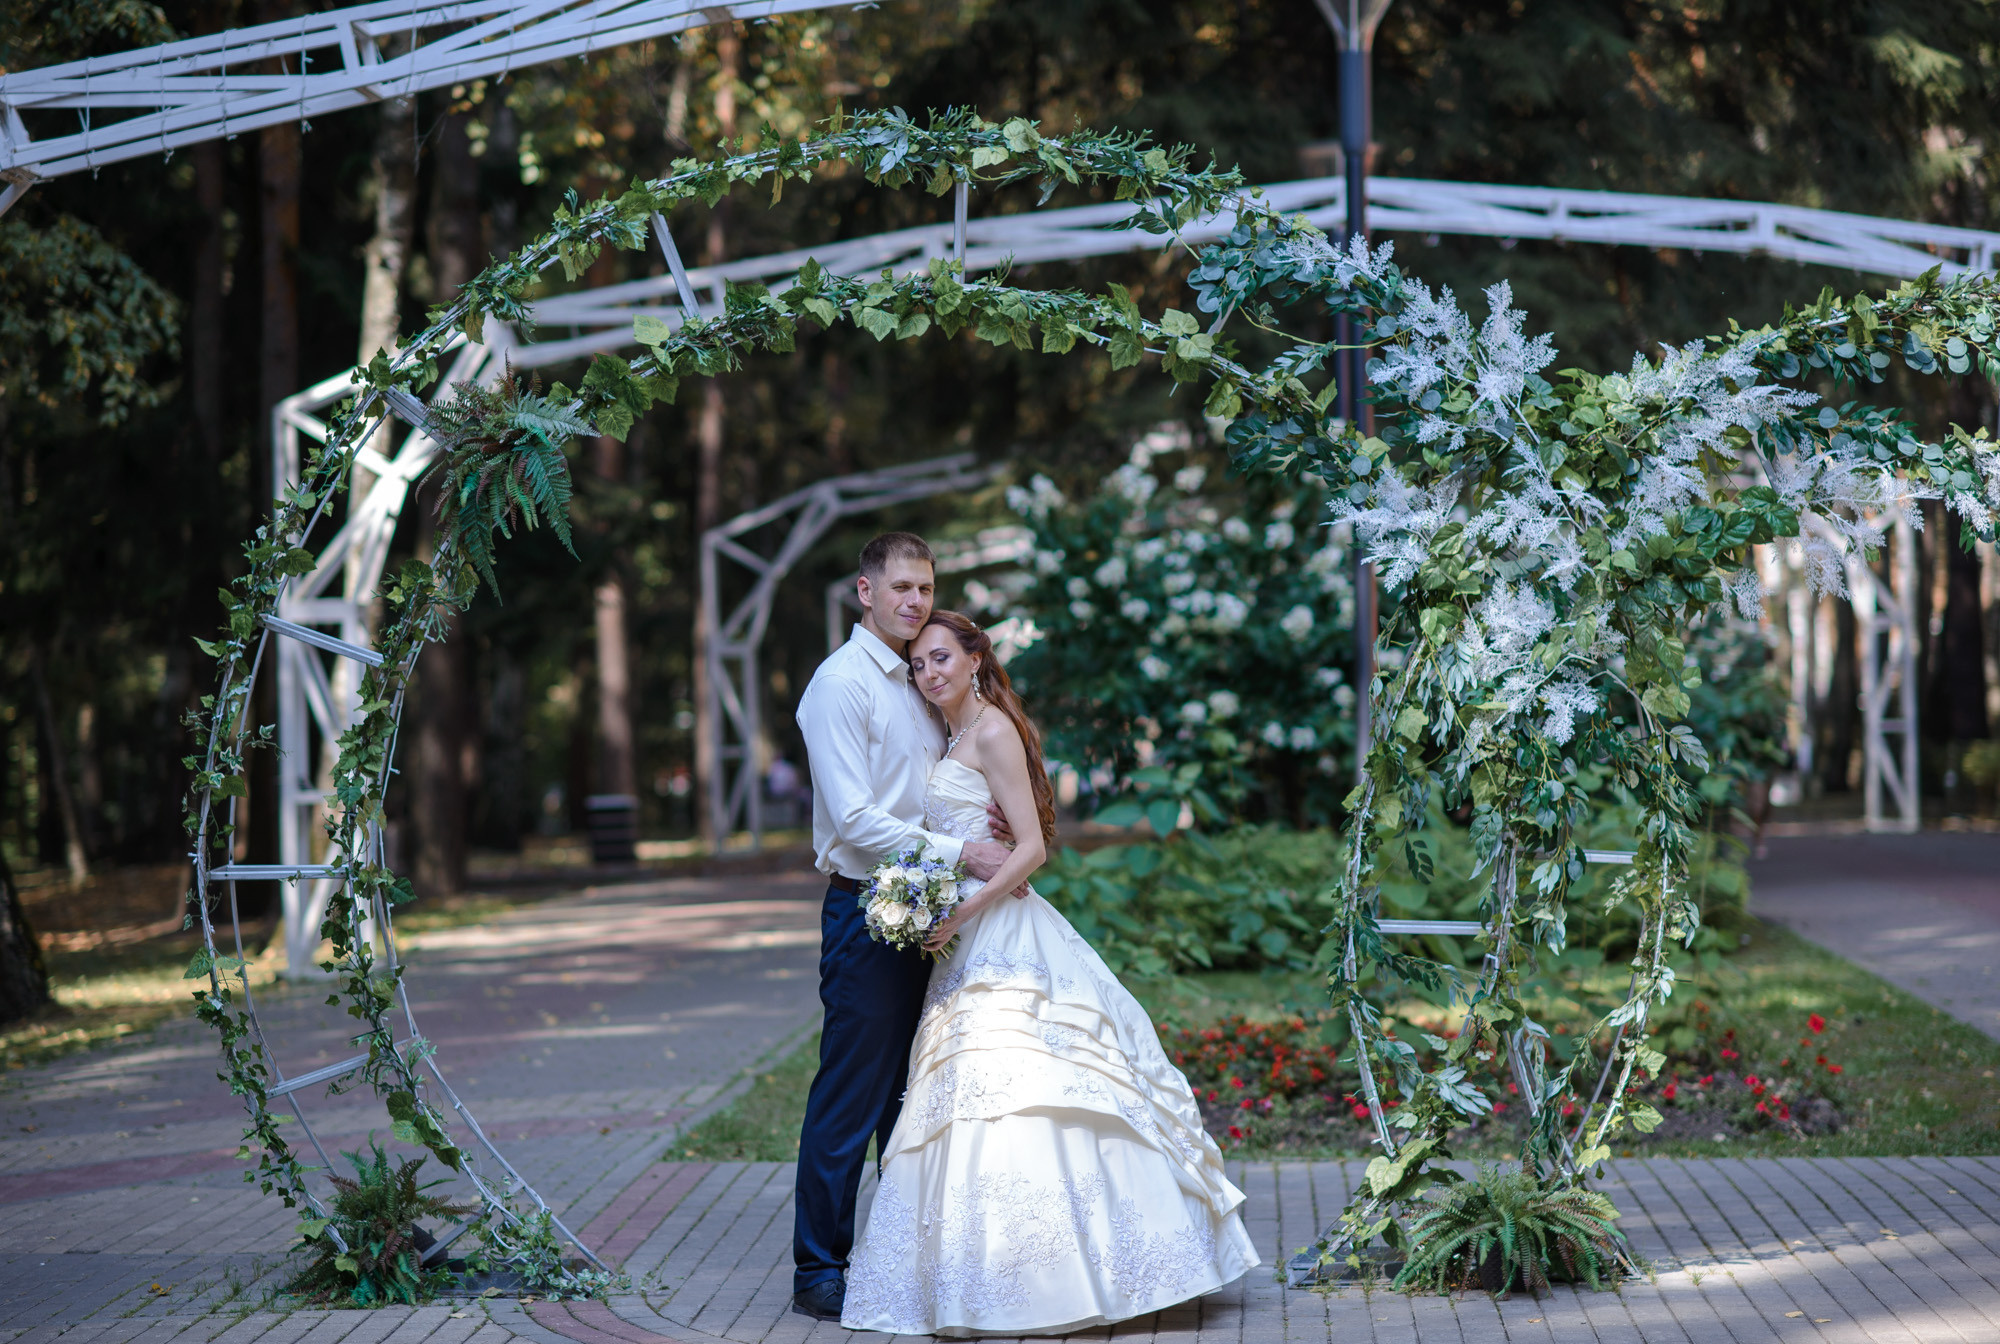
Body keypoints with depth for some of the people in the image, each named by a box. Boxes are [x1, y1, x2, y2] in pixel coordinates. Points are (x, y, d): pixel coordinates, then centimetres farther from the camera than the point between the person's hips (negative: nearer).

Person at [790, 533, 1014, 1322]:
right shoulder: (841, 683, -11)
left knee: (910, 1095, 14)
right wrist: (959, 853, -19)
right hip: (866, 909, -8)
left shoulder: (914, 687, 16)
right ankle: (818, 1273, 2)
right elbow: (856, 819, -18)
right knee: (849, 1100, -5)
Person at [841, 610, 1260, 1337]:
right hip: (970, 943, 9)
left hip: (1001, 936, -9)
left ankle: (1042, 1285, -12)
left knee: (1007, 1101, -13)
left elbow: (1031, 846, -14)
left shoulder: (991, 730, -8)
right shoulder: (953, 738, 19)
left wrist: (966, 909, -19)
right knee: (981, 1105, 6)